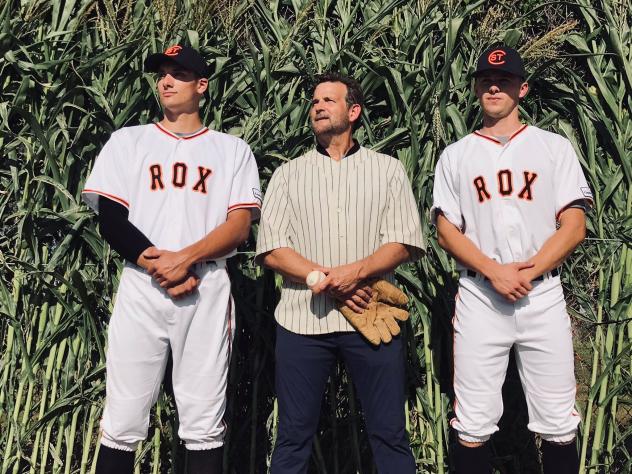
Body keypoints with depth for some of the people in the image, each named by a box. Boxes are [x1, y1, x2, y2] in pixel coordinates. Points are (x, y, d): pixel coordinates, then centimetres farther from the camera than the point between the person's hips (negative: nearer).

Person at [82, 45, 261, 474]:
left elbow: (240, 226, 0)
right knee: (122, 424, 1)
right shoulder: (128, 141, 12)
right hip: (141, 289, 1)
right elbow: (111, 222, 3)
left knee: (205, 427, 3)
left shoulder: (232, 150, 11)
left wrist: (185, 258, -15)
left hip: (208, 292, 0)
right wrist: (160, 269, -9)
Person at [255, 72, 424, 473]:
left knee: (390, 435, 4)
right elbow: (271, 249, 2)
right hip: (303, 317, 1)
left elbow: (404, 242, 0)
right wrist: (324, 279, -10)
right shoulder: (288, 174, 12)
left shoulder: (388, 169, 10)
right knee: (294, 436, 7)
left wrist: (355, 271, -16)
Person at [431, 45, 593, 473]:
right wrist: (494, 271, -12)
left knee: (559, 424, 3)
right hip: (479, 298, 0)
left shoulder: (554, 147, 8)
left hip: (543, 296, 0)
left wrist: (527, 272, -13)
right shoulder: (456, 155, 10)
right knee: (473, 424, 3)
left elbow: (574, 226, 1)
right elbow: (446, 230, 3)